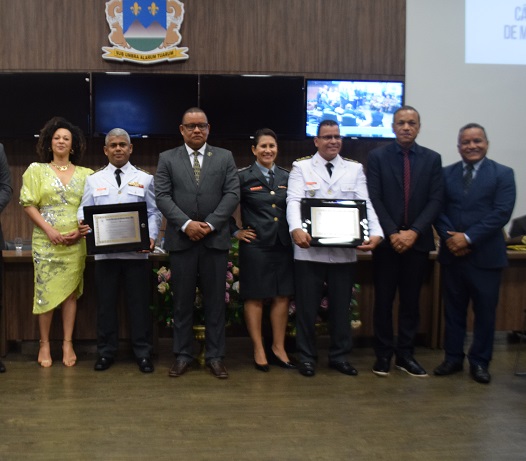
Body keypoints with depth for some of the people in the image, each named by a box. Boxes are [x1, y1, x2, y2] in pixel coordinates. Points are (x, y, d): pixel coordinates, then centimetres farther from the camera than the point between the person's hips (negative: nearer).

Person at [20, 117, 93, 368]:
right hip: (46, 241, -1)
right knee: (46, 292, -2)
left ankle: (67, 344, 10)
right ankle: (44, 344, 9)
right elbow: (28, 204, 0)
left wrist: (81, 230, -8)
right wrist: (49, 229, -11)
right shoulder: (36, 170, 6)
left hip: (75, 242, 1)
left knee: (71, 292, 3)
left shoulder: (85, 174, 9)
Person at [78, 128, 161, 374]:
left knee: (139, 303, 4)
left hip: (137, 252, -1)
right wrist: (83, 223, -16)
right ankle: (106, 352, 19)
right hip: (104, 252, 1)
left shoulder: (145, 179, 7)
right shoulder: (94, 180, 11)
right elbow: (84, 210, 6)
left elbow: (153, 213, 3)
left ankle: (143, 353, 13)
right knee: (106, 303, 7)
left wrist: (151, 237, -13)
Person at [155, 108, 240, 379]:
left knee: (215, 301, 5)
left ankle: (215, 356, 13)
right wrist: (186, 224, -14)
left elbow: (232, 194, 0)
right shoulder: (167, 159, 7)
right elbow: (162, 196, -1)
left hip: (215, 239, 0)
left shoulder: (225, 157, 8)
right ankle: (182, 356, 15)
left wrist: (210, 224, -11)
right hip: (181, 239, 0)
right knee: (182, 301, 5)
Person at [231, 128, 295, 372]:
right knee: (255, 297, 2)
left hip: (283, 245, 4)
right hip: (255, 245, -4)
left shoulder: (287, 177, 10)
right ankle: (259, 350, 12)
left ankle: (278, 348, 18)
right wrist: (235, 231, -3)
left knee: (282, 296, 6)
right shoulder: (243, 177, -2)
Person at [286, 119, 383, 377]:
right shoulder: (301, 167, 4)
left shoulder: (355, 169, 10)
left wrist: (375, 233, -17)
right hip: (309, 250, -2)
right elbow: (294, 201, -9)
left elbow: (365, 204, 0)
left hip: (344, 251, 2)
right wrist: (296, 229, -29)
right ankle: (306, 356, 19)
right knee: (307, 306, 5)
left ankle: (339, 356, 24)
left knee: (341, 306, 11)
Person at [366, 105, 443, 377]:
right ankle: (383, 354, 13)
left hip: (417, 240, 2)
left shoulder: (432, 159, 6)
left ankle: (405, 354, 16)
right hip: (387, 240, -1)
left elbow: (435, 200, 0)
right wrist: (392, 233, -14)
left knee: (411, 301, 7)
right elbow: (374, 199, -5)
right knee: (383, 300, 4)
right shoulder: (377, 156, 1)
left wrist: (414, 232, -12)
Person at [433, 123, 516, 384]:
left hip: (486, 255, -2)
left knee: (485, 311, 5)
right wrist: (450, 237, -15)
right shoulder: (446, 174, 8)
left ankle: (480, 362, 18)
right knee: (453, 309, 10)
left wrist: (468, 238, -18)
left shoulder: (503, 174, 0)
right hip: (452, 253, 2)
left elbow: (502, 213, -11)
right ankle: (453, 358, 22)